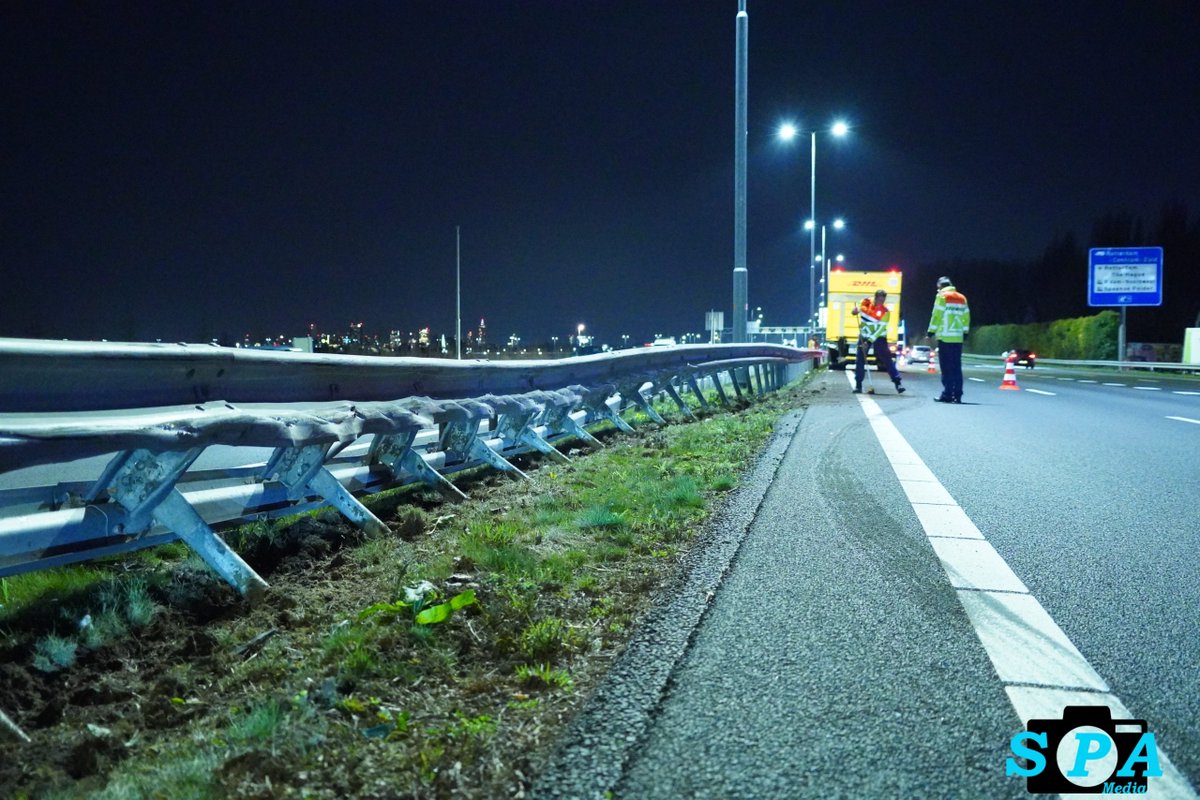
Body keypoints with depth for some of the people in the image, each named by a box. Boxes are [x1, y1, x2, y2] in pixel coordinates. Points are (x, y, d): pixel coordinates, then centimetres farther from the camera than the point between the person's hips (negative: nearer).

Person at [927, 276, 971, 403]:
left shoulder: (942, 296, -3)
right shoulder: (962, 298, 15)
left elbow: (937, 315, -8)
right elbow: (966, 317, 13)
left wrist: (931, 331, -3)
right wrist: (965, 331, 20)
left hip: (945, 337, -5)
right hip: (958, 338, 6)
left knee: (947, 367, -4)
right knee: (957, 367, 8)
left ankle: (947, 394, -6)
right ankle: (957, 395, 7)